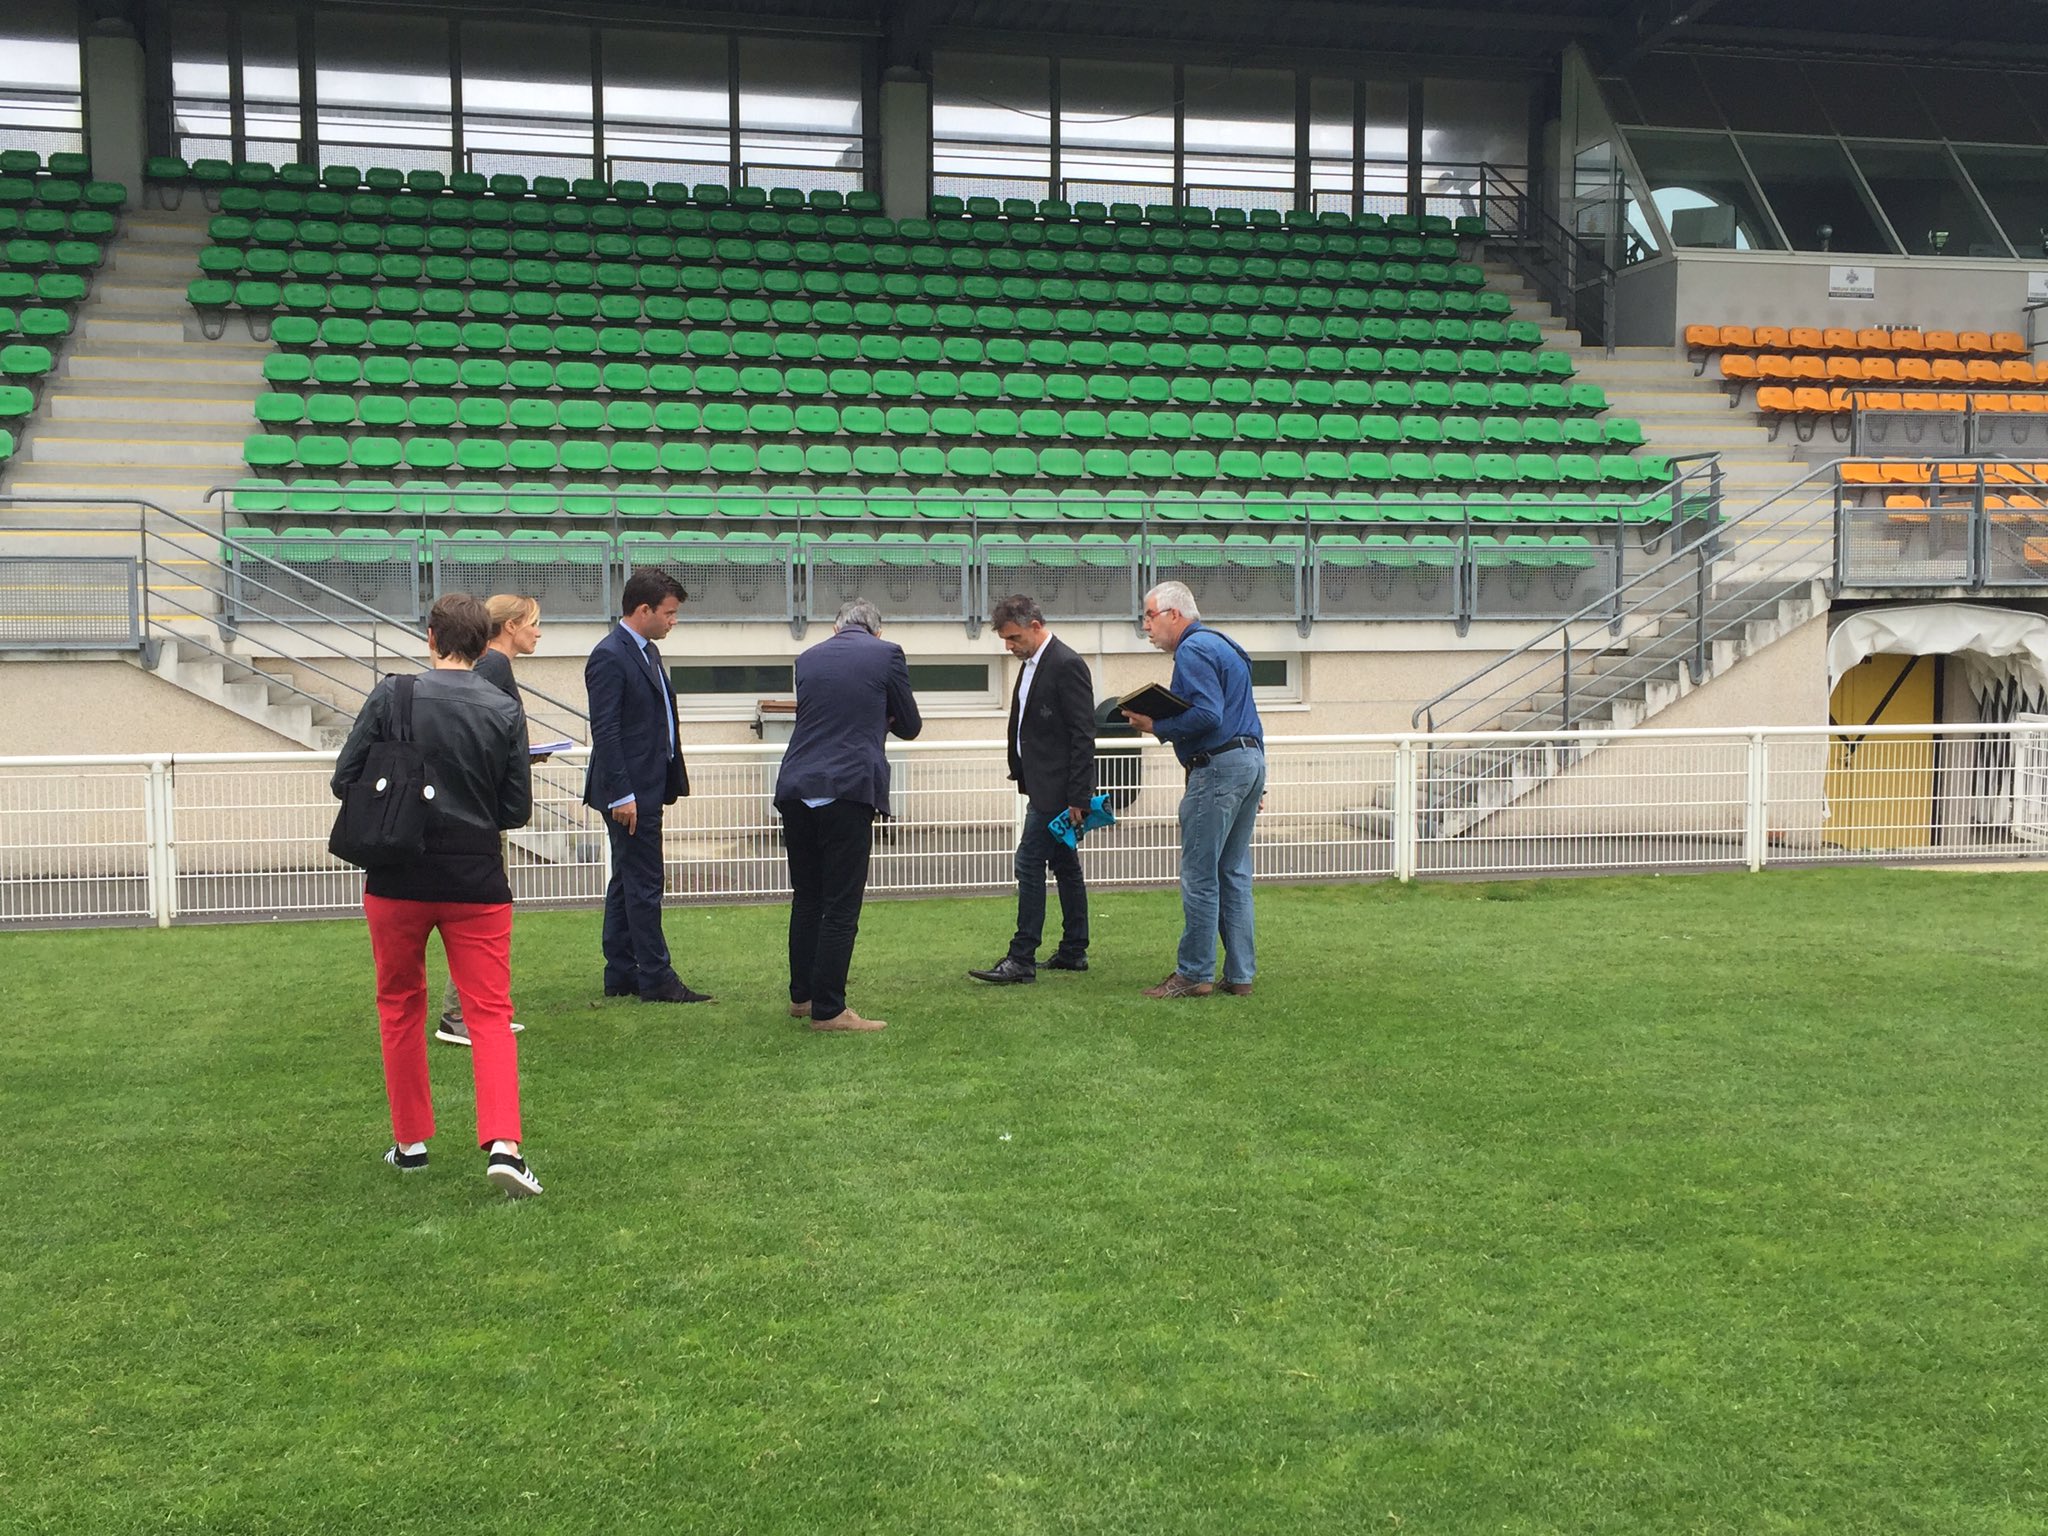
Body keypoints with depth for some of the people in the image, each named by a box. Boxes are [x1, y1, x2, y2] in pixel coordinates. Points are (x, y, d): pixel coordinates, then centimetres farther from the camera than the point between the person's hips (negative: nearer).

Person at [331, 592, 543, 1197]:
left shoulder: (390, 696, -7)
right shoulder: (505, 711, -4)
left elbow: (345, 780, -4)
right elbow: (517, 808, -1)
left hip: (397, 880, 0)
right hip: (476, 882, 0)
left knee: (400, 1006, 18)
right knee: (491, 1013, 4)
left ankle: (411, 1139, 24)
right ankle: (503, 1143, -12)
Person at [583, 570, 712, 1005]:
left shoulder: (648, 652, 15)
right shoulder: (609, 657, -15)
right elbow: (604, 732, -19)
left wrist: (671, 781, 17)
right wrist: (620, 795, -22)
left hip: (647, 787, 10)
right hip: (629, 791, -10)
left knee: (627, 883, 14)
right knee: (644, 885, -5)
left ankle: (621, 975, 20)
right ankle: (655, 978, 0)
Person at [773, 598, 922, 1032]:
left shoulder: (808, 659, 14)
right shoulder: (887, 654, 2)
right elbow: (909, 726, 10)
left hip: (796, 789, 5)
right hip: (848, 789, -5)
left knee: (806, 899, 17)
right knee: (841, 907, -1)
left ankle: (801, 996, 26)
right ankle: (828, 1009, 1)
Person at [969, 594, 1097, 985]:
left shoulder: (1067, 665, -15)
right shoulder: (1032, 664, 13)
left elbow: (1083, 735, -18)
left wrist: (1078, 797, -19)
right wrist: (1022, 777, 15)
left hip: (1057, 789, -10)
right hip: (1043, 786, 10)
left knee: (1030, 863, -10)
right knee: (1065, 866, 13)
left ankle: (1022, 959, -7)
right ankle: (1073, 952, 20)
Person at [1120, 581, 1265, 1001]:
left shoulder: (1193, 650, -11)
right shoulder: (1223, 646, 22)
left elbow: (1208, 715, -23)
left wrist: (1157, 727, -13)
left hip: (1219, 766, -10)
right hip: (1251, 760, 10)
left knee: (1199, 877, -5)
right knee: (1234, 875, 12)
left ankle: (1194, 974, -1)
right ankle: (1240, 975, 13)